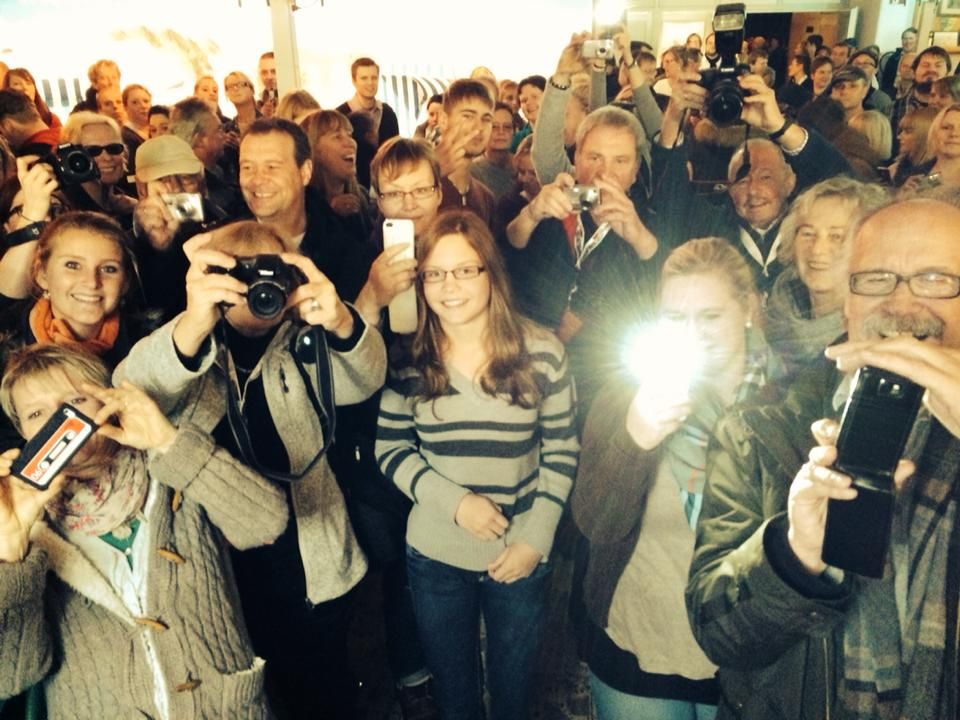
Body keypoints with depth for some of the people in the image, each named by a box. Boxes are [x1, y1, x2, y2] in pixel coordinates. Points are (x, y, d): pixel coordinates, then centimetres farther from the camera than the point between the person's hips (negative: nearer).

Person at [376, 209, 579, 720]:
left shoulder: (541, 352, -10)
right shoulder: (408, 358, -9)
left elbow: (561, 451, -5)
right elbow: (391, 451, -5)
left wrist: (536, 538, -11)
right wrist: (455, 500, -18)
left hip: (520, 556, 0)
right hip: (435, 557, 1)